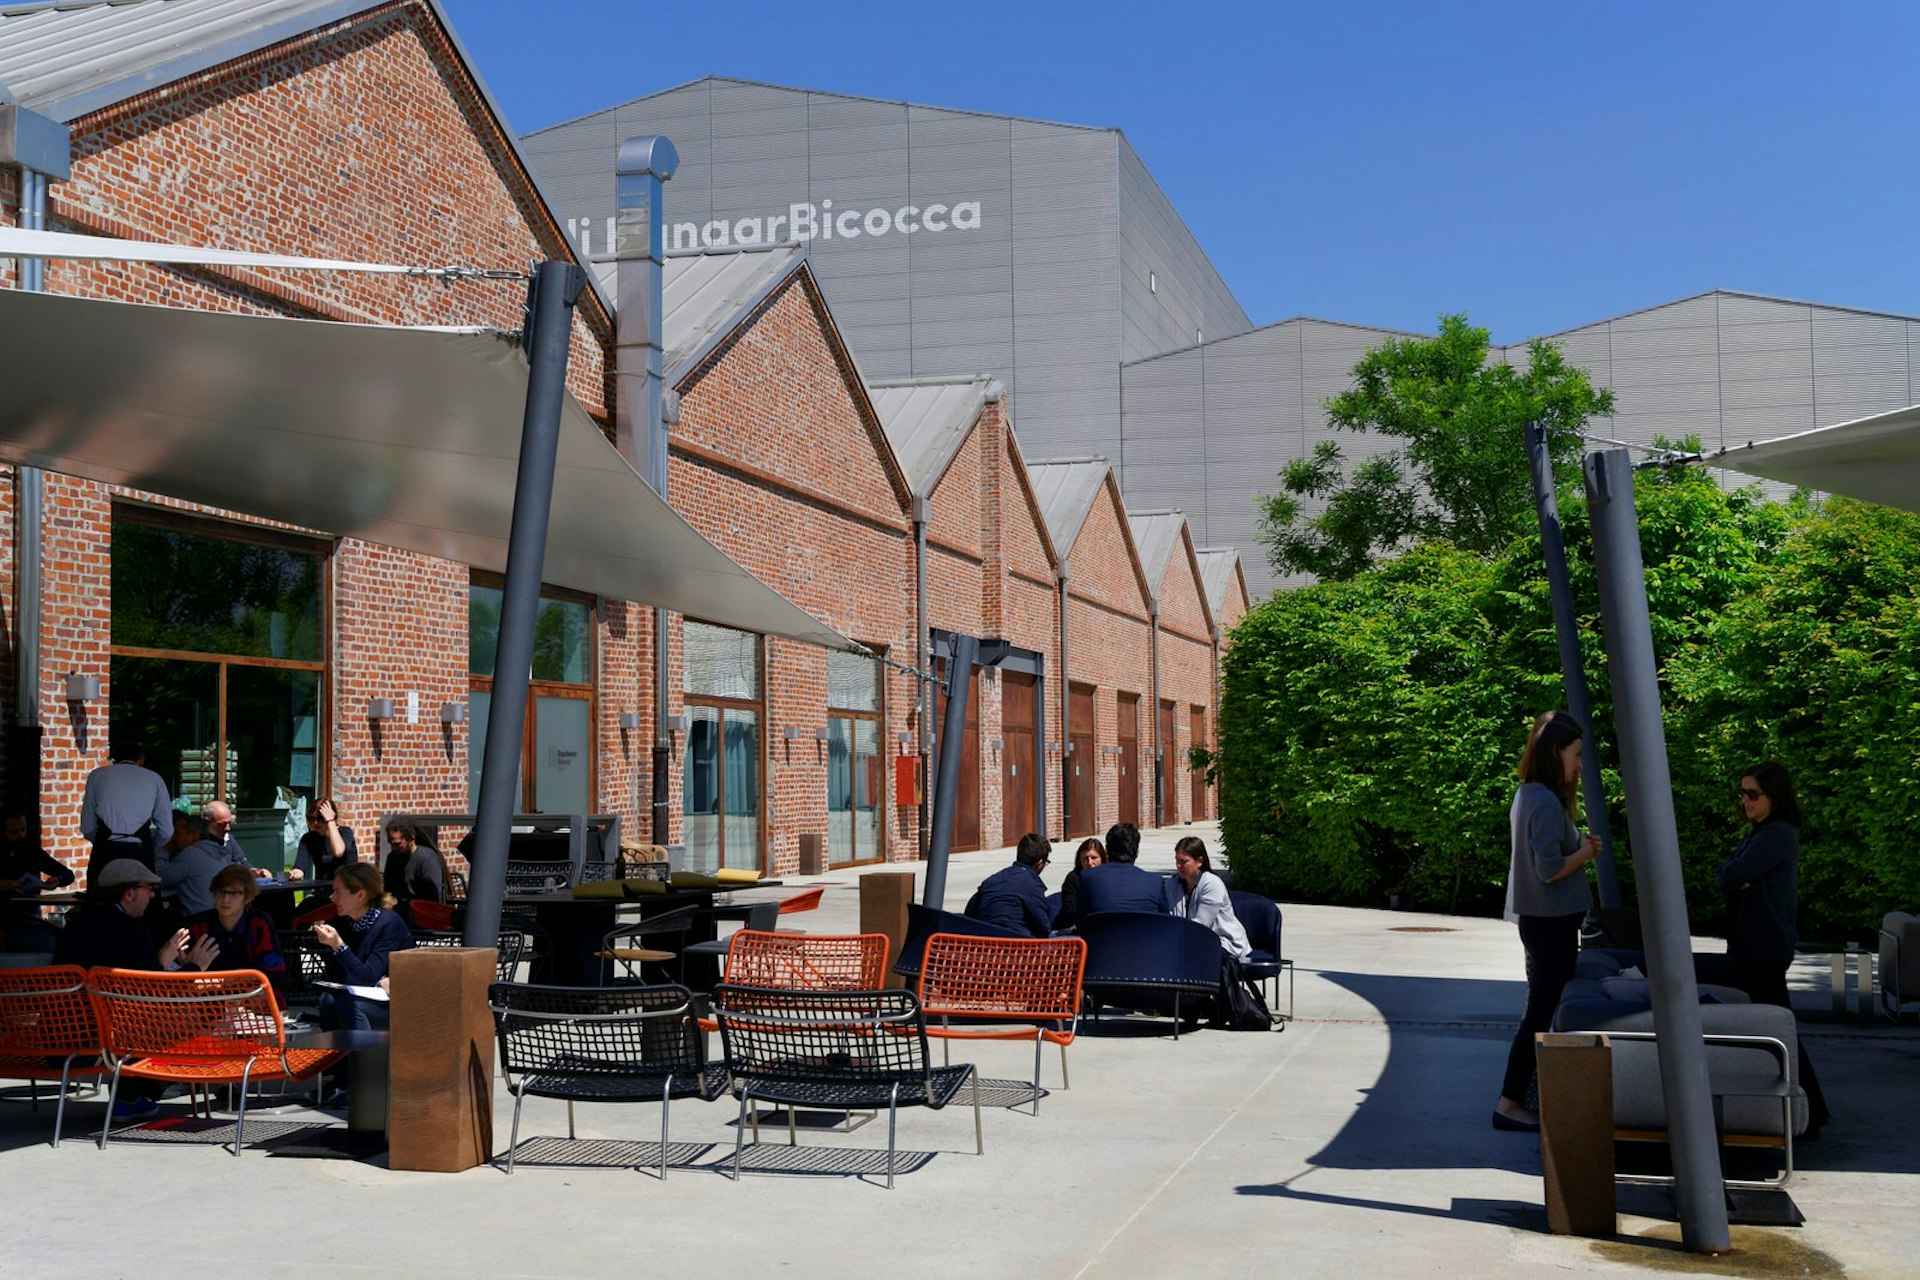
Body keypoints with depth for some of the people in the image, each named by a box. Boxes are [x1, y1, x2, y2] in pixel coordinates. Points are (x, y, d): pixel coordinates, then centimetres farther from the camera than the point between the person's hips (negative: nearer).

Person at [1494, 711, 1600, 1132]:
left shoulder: (1528, 795, 10)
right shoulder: (1545, 802, -20)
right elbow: (1550, 869, -24)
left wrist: (1579, 844, 6)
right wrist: (1586, 850, -9)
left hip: (1540, 920, 10)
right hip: (1552, 922, -10)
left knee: (1540, 1010, 15)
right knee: (1541, 1014, -4)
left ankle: (1519, 1098, 20)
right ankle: (1509, 1104, -1)